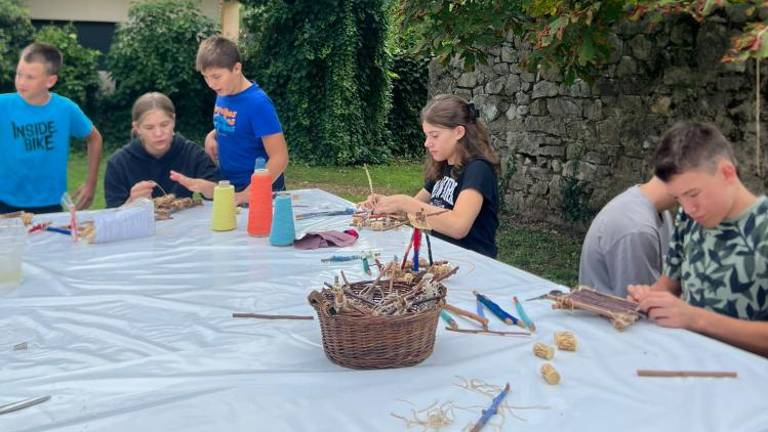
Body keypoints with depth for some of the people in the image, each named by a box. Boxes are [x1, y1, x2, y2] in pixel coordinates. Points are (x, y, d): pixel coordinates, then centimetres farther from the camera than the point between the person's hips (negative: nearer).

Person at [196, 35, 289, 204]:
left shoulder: (258, 103, -20)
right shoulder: (222, 94, 0)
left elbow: (280, 157, -21)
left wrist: (247, 194, -25)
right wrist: (212, 136, -2)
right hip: (227, 186, 7)